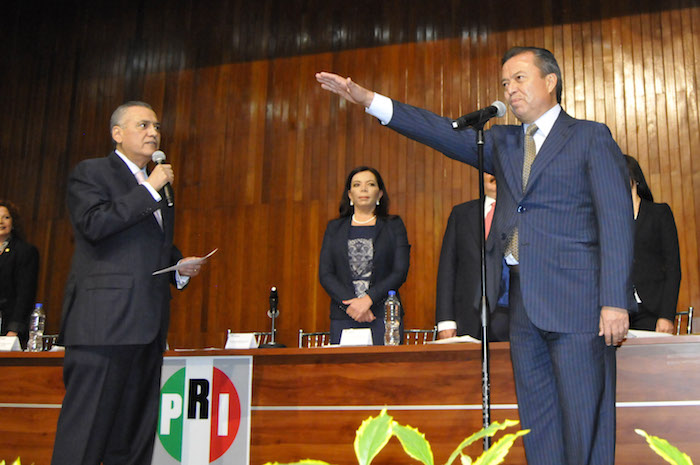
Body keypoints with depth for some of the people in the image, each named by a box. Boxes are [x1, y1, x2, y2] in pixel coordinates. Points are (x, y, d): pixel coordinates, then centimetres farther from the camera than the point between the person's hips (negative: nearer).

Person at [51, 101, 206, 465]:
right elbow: (94, 224, -17)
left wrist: (180, 267, 11)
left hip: (148, 326, 8)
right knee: (85, 433, -6)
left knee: (135, 435, 9)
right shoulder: (90, 172, 2)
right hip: (104, 322, -7)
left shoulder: (158, 187, 24)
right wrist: (149, 189, -11)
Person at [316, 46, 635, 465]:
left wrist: (615, 301, -13)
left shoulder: (591, 137, 4)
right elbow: (445, 134, 10)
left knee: (584, 420, -4)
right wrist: (367, 99, 1)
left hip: (576, 301, -5)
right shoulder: (502, 144, 20)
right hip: (523, 303, 5)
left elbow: (617, 219, -4)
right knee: (537, 421, 8)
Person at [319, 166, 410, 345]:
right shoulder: (334, 228, 14)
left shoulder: (394, 225, 10)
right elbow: (325, 274, 6)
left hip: (385, 317, -1)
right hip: (343, 319, 1)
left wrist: (368, 299, -12)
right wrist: (350, 303, -9)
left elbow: (400, 271, 0)